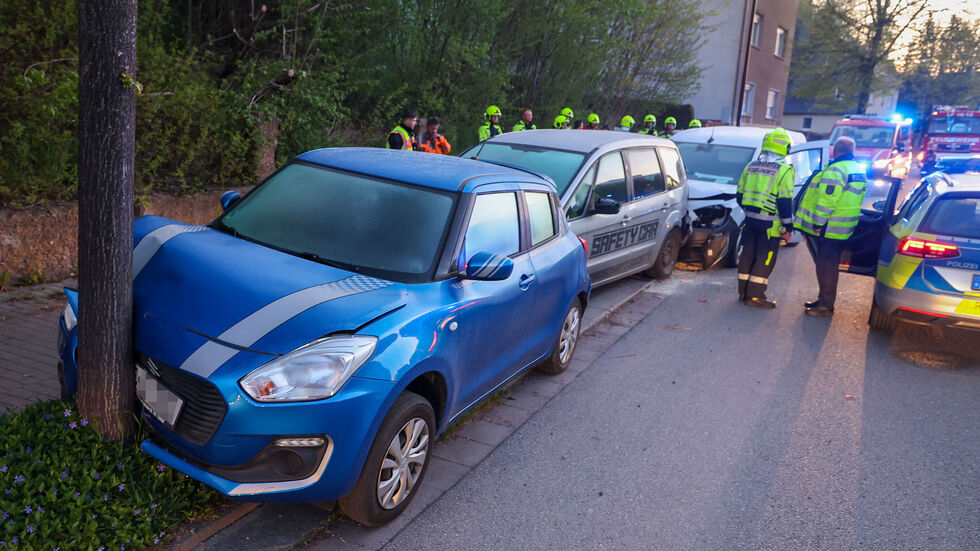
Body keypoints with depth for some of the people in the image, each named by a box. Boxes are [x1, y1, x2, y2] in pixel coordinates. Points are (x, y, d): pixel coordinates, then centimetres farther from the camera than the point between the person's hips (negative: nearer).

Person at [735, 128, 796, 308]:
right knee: (765, 259, 1)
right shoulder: (784, 170, -10)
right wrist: (788, 226, -7)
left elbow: (739, 195, 13)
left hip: (750, 219, 6)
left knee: (748, 254, 13)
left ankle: (744, 292, 20)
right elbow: (785, 202, -13)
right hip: (770, 223, -6)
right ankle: (755, 295, 3)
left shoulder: (751, 166, 9)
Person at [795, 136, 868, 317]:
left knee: (825, 266, -4)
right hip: (844, 230, 9)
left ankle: (825, 307, 0)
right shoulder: (859, 171, 15)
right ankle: (824, 300, 28)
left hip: (828, 229, -9)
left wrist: (818, 223, -16)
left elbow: (827, 200, -21)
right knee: (829, 265, 18)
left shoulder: (835, 170, -16)